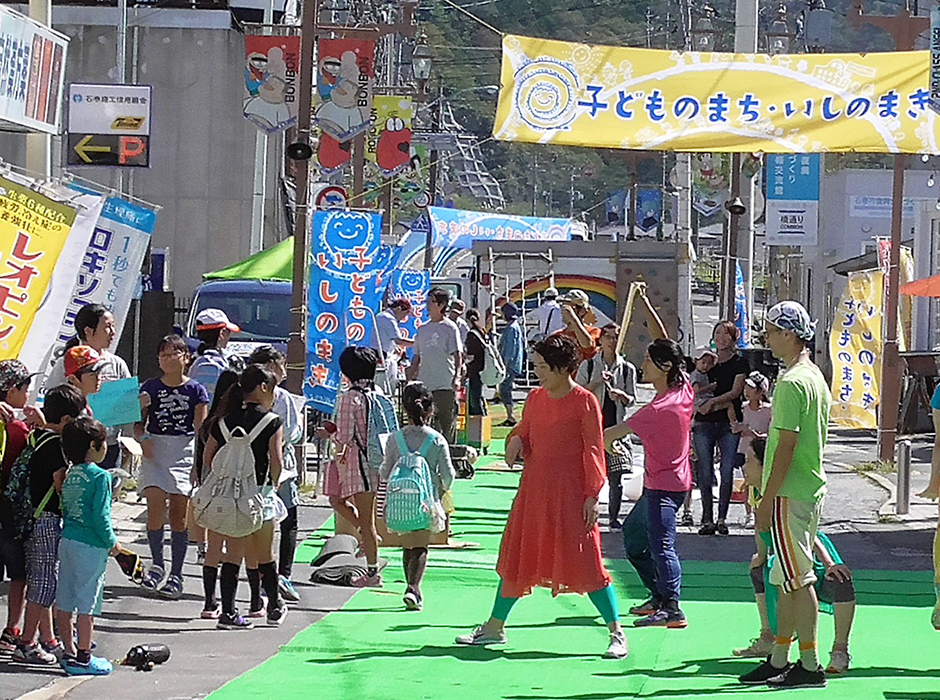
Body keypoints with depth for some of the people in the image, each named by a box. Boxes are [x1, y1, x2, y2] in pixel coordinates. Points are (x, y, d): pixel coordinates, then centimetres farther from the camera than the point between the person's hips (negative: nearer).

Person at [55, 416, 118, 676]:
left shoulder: (71, 475, 8)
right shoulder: (100, 476, -14)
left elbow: (66, 510, 13)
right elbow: (100, 516, -17)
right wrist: (112, 542, -3)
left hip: (67, 540, 7)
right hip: (91, 546, -7)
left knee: (64, 602, 11)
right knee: (87, 604, -1)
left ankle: (70, 652, 21)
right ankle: (83, 658, 3)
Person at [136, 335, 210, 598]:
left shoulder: (195, 390, 3)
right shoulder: (150, 388, 8)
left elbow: (201, 430, 0)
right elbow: (139, 423, 12)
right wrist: (143, 439, -9)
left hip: (185, 452, -1)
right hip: (155, 451, 1)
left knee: (179, 515, -1)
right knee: (155, 506, -15)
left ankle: (176, 575, 7)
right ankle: (157, 565, 4)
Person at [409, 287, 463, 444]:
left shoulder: (450, 328, -2)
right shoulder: (422, 330, 16)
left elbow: (457, 354, -10)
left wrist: (457, 377, -24)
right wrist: (409, 380, 16)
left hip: (445, 385, -6)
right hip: (424, 386, 6)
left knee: (447, 425, -3)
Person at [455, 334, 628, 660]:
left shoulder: (584, 402, -9)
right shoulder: (535, 398, 8)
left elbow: (594, 451, -9)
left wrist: (592, 496, -13)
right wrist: (515, 441, -5)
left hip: (570, 492, -6)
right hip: (534, 487, 6)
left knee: (585, 562, -7)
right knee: (516, 556, 12)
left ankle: (617, 633, 0)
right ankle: (494, 627, 23)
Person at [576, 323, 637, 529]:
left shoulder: (627, 369, 7)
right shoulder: (588, 366, 4)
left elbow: (632, 400, 10)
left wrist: (621, 395, -11)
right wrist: (597, 383, -13)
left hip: (616, 427, 1)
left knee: (616, 476, -1)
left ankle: (614, 517, 8)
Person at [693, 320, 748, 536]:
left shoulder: (740, 363, 4)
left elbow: (736, 392, -5)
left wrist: (713, 401, -15)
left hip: (729, 423, -2)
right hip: (704, 423, 2)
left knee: (727, 472, -7)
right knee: (705, 472, -3)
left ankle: (721, 519, -1)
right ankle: (707, 519, 0)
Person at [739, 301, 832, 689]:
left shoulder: (792, 383, -16)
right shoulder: (816, 377, 15)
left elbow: (787, 446, -19)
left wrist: (767, 500, -17)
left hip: (790, 495, -10)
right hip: (811, 490, 10)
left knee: (797, 580, -6)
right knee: (788, 580, 13)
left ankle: (810, 665, -3)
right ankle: (778, 660, 18)